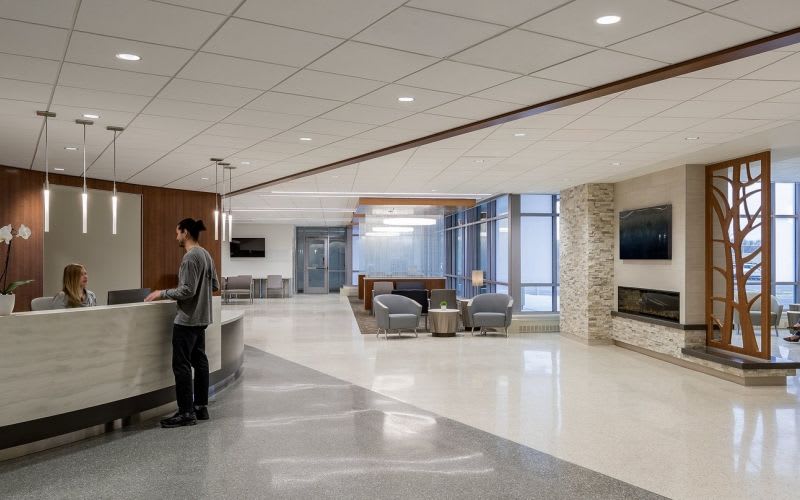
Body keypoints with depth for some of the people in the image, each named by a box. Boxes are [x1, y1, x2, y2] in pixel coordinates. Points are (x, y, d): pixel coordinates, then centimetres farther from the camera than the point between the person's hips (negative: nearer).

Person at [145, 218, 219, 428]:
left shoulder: (190, 257, -17)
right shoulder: (206, 255, 10)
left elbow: (187, 290, -21)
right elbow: (215, 285, 16)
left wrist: (162, 293, -10)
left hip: (187, 320, -9)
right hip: (202, 318, 9)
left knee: (181, 365, -4)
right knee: (199, 361, 13)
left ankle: (186, 412, 0)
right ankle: (201, 407, 21)